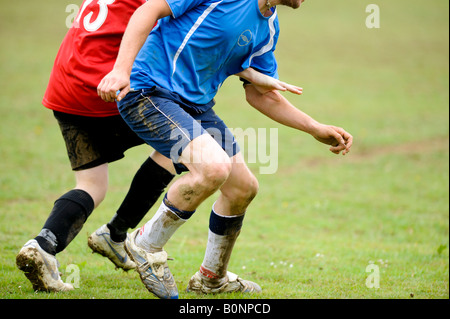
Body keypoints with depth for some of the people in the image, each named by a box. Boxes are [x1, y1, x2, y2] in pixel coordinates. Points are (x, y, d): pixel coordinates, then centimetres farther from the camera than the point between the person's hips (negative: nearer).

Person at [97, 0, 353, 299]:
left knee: (243, 188, 11)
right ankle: (147, 243, -4)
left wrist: (317, 129, 12)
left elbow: (260, 94, 18)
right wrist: (121, 68, -30)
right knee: (215, 166, -28)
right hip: (149, 92, -9)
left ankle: (212, 277, 36)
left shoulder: (269, 27, 9)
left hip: (197, 103, 9)